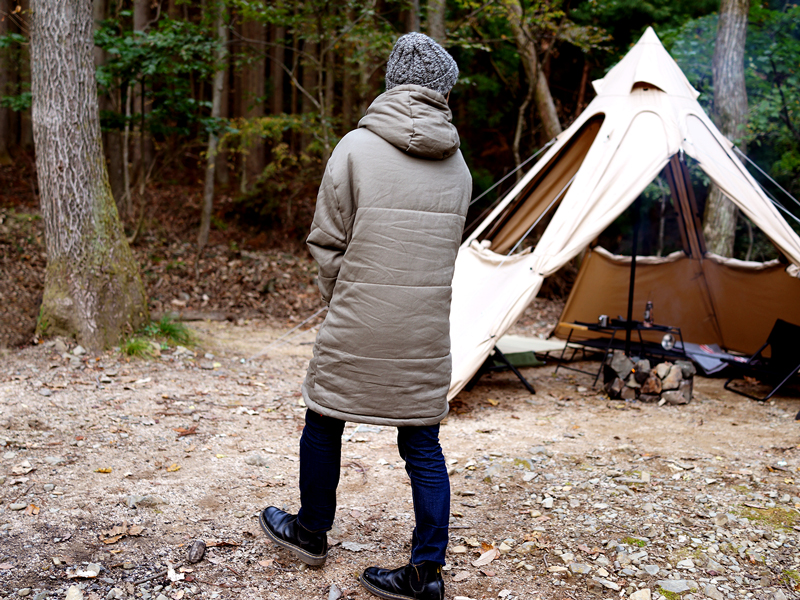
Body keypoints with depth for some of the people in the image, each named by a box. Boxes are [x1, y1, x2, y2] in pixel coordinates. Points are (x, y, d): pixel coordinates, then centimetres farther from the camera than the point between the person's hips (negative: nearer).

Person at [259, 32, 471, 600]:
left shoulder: (357, 148, -7)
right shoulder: (457, 165, 6)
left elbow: (328, 243, -3)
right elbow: (448, 247, 13)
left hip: (357, 330, -4)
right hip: (429, 333, 4)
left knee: (325, 425, 16)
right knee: (423, 444, 10)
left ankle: (311, 533, 35)